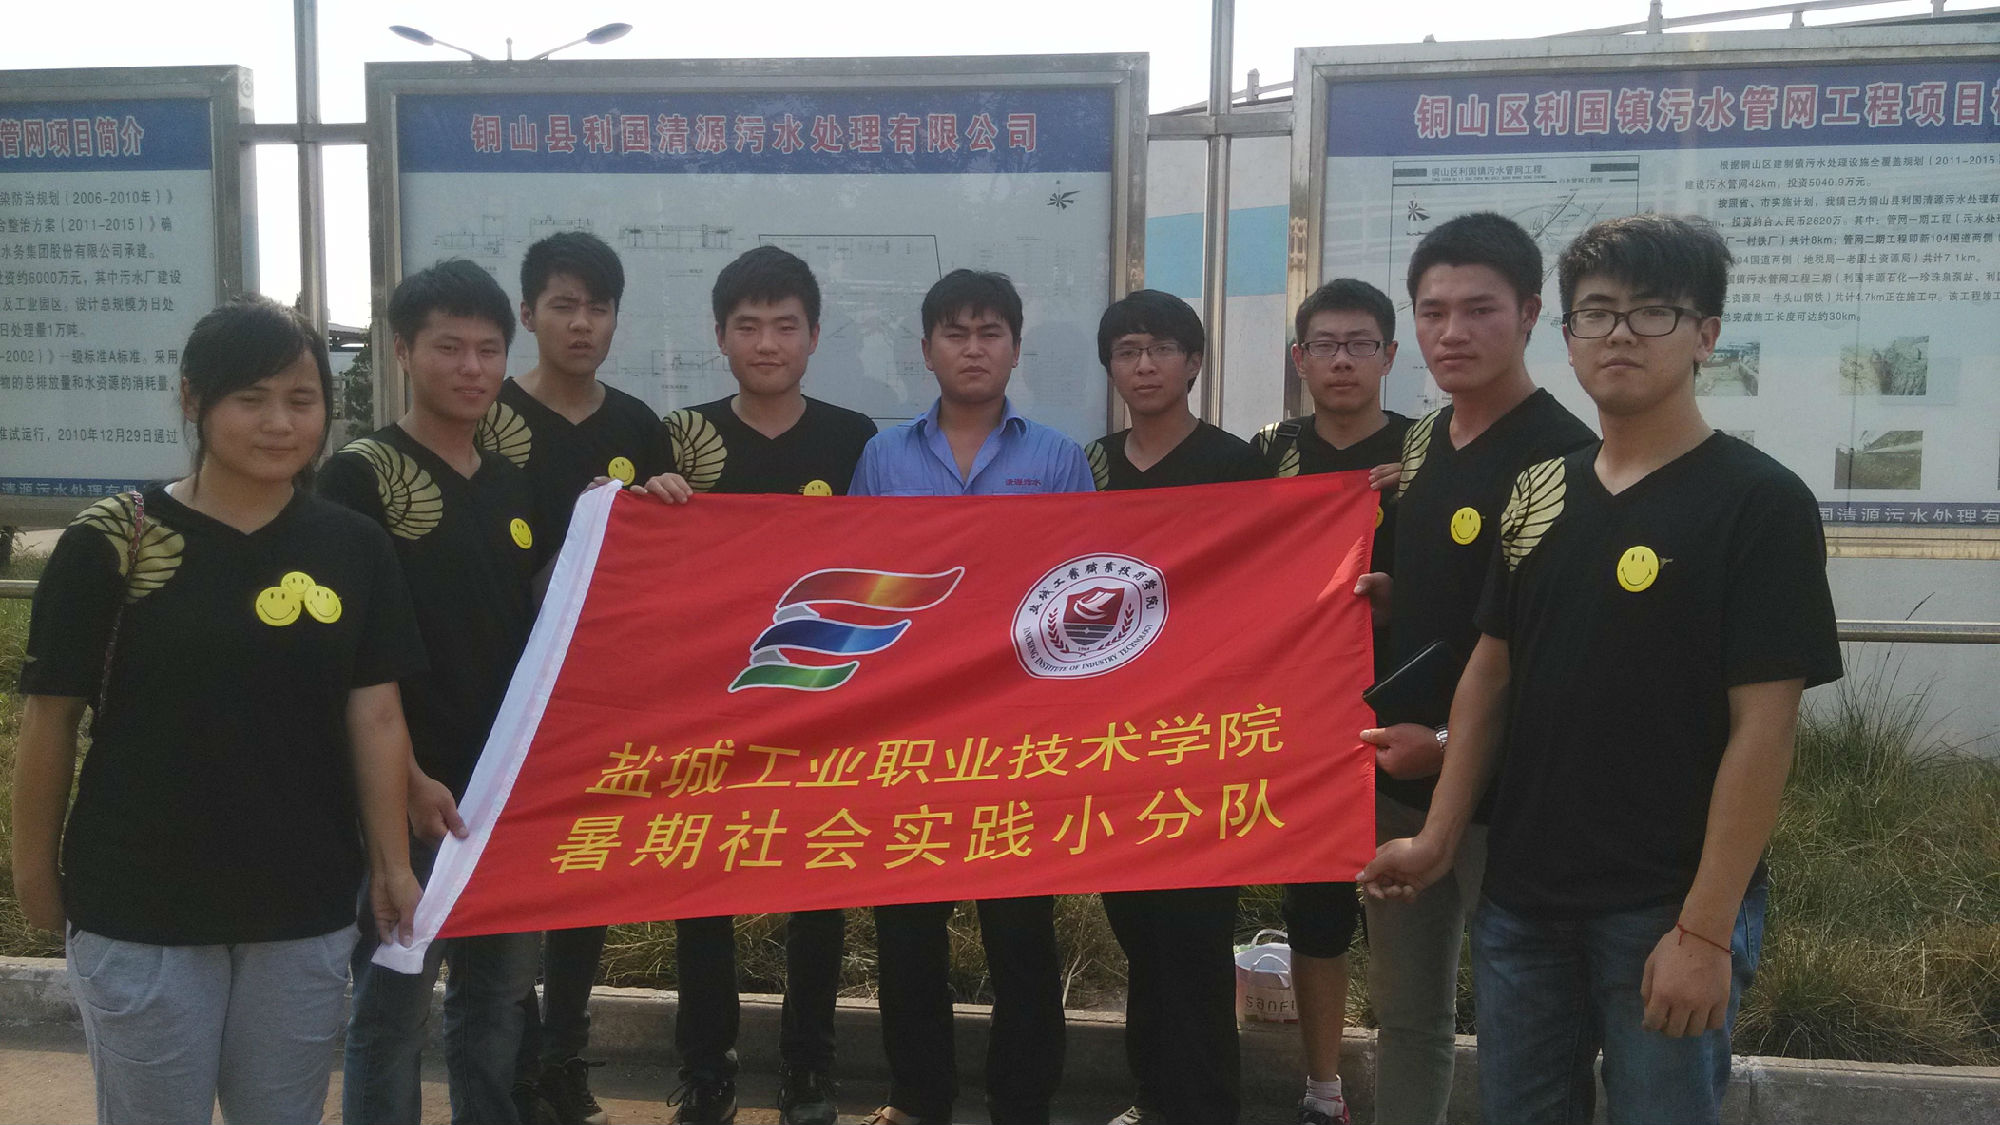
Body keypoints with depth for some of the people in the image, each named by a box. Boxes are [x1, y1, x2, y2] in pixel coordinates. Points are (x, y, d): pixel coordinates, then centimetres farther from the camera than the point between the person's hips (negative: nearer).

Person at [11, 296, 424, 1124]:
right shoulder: (109, 543, -9)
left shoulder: (354, 549, -1)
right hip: (138, 915, -2)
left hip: (306, 914, 3)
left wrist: (392, 862, -4)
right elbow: (51, 719, -3)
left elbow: (376, 716, -1)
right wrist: (34, 869, 0)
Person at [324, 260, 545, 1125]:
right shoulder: (360, 476, -7)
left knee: (498, 994, 16)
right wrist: (408, 778, -16)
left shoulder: (513, 485, 11)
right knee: (393, 1003, 5)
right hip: (411, 790, -6)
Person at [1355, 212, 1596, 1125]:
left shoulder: (1562, 456, -16)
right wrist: (1374, 593, 1)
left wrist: (1454, 742, -20)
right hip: (1401, 773, 7)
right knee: (1405, 1012, 18)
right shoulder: (1422, 444, 9)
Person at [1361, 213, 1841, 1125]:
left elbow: (1761, 727, -14)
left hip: (1664, 909, -5)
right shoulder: (1538, 492, 6)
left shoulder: (1760, 502, -10)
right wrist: (1439, 836, 5)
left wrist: (1705, 928, -17)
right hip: (1521, 896, 5)